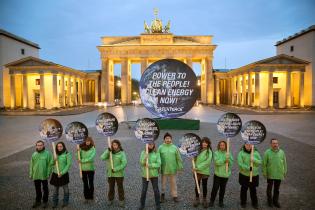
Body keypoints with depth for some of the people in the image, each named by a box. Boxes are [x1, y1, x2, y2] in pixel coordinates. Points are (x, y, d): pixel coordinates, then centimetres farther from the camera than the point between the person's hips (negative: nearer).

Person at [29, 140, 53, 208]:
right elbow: (31, 165, 8)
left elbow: (50, 164, -11)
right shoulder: (34, 154, 3)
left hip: (44, 175, -4)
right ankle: (38, 201, 35)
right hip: (36, 175, 4)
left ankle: (45, 201, 28)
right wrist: (31, 174, 6)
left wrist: (48, 174, -14)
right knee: (37, 189, 18)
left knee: (45, 189, 12)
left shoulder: (47, 153, -11)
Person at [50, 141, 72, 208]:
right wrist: (54, 161, -12)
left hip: (64, 174, -4)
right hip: (55, 174, 4)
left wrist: (62, 173, -16)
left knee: (65, 189, 9)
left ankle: (65, 202, 25)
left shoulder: (67, 154, -10)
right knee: (55, 189, 13)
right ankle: (54, 202, 27)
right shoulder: (55, 154, 5)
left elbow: (68, 164, -12)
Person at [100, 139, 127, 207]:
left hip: (119, 174, -3)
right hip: (110, 174, 3)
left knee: (120, 188, 7)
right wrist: (107, 151, -26)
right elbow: (102, 158, -15)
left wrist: (116, 169, -20)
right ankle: (110, 200, 31)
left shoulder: (121, 153, -11)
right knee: (111, 188, 16)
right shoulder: (109, 152, -1)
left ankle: (121, 201, 19)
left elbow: (124, 163, -18)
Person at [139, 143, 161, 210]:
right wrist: (145, 159, -26)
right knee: (144, 190, 9)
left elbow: (158, 164, -11)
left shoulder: (157, 153, -4)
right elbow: (141, 163, -8)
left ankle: (157, 204, 23)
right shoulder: (143, 152, -1)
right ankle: (142, 204, 24)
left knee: (156, 190, 8)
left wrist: (150, 165, -22)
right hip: (145, 174, 1)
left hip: (154, 174, 0)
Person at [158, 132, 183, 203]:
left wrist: (180, 167, 0)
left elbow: (178, 158, 2)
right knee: (163, 183, 13)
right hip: (164, 169, -1)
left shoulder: (175, 147, -1)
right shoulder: (160, 147, -5)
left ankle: (175, 195, 26)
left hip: (173, 169, 1)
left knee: (173, 183, 13)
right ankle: (162, 194, 30)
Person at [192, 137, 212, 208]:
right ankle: (197, 199, 27)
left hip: (205, 171, -3)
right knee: (197, 185, 11)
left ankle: (204, 200, 26)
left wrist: (198, 167, -20)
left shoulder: (209, 151, -10)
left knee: (204, 186, 11)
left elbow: (207, 162, -19)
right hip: (197, 171, 3)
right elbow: (194, 159, 10)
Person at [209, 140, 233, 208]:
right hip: (217, 174, -2)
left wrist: (228, 160, -24)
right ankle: (212, 201, 18)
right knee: (215, 188, 1)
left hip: (226, 174, 2)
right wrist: (225, 160, -26)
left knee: (223, 188, 13)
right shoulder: (216, 153, -7)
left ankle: (221, 201, 28)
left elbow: (231, 163, -4)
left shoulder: (229, 153, 2)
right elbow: (217, 162, -19)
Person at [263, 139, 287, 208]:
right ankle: (270, 201, 31)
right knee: (269, 188, 13)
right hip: (270, 174, -2)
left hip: (279, 174, 2)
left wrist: (285, 172, 7)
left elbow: (284, 163, 6)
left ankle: (275, 201, 31)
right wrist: (264, 172, -7)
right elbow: (264, 163, -7)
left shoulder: (281, 152, -2)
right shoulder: (267, 152, -11)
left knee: (277, 189, 15)